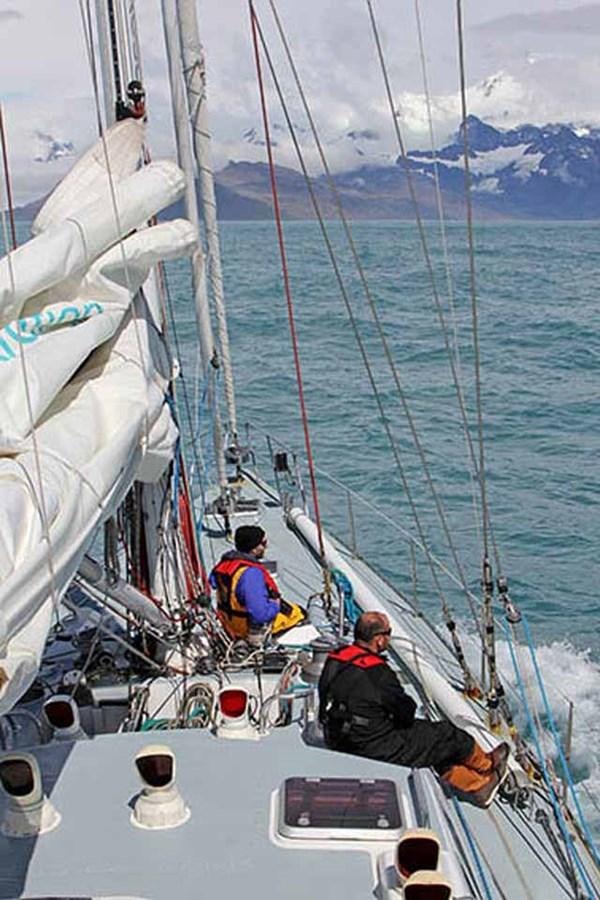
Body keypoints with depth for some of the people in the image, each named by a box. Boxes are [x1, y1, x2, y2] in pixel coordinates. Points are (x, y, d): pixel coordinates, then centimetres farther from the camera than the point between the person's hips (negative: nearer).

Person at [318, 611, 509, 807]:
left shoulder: (336, 657, -1)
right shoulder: (376, 671, -27)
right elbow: (406, 709, -15)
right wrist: (402, 716, 8)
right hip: (379, 751, -9)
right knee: (449, 736, 9)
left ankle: (477, 786, 30)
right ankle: (486, 764, 39)